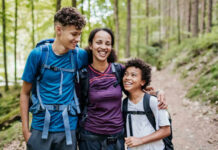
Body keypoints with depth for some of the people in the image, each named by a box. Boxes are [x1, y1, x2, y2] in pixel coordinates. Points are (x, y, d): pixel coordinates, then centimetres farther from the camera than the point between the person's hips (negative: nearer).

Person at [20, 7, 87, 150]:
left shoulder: (80, 56, -4)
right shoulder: (38, 54, -7)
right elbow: (25, 93, 0)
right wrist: (25, 130, -2)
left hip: (68, 129, 1)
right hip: (41, 128, -1)